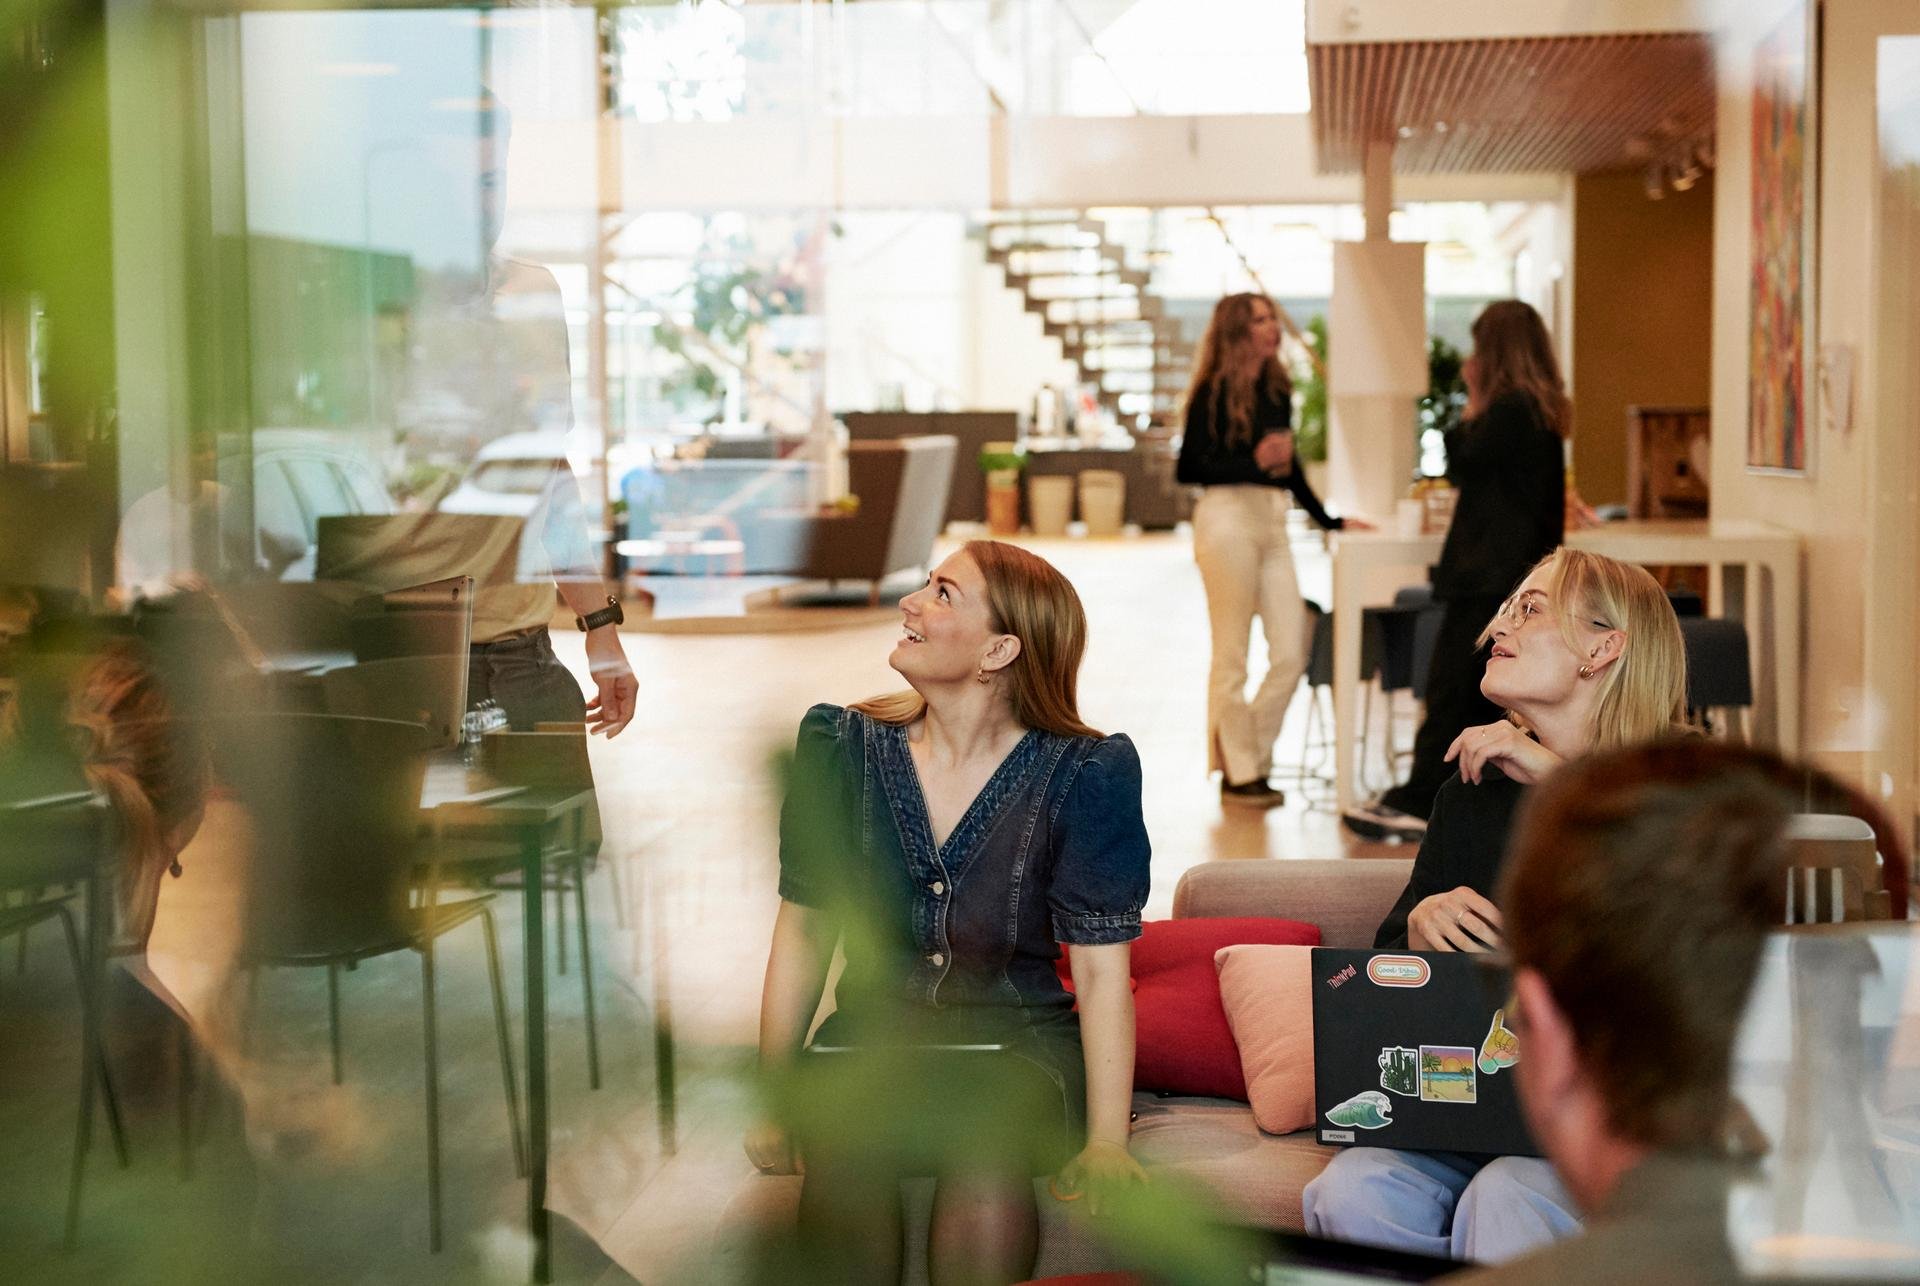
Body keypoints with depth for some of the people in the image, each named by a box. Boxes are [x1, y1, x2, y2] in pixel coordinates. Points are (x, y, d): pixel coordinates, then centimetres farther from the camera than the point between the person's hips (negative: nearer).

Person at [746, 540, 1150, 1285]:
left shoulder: (1081, 777, -6)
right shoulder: (843, 750, 2)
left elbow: (1101, 969, -9)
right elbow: (803, 933, 5)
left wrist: (1106, 1140, -17)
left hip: (1022, 1051, -1)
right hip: (872, 1045, 2)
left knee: (987, 1147, -36)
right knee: (840, 1150, -33)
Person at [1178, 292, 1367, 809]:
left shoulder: (1276, 390, 13)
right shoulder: (1214, 392, -5)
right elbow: (1188, 469, -9)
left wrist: (1328, 520, 24)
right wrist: (1253, 462, -21)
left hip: (1271, 519, 7)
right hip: (1227, 518, -7)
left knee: (1291, 654, 3)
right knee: (1231, 655, 1)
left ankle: (1250, 760, 17)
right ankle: (1237, 774, 10)